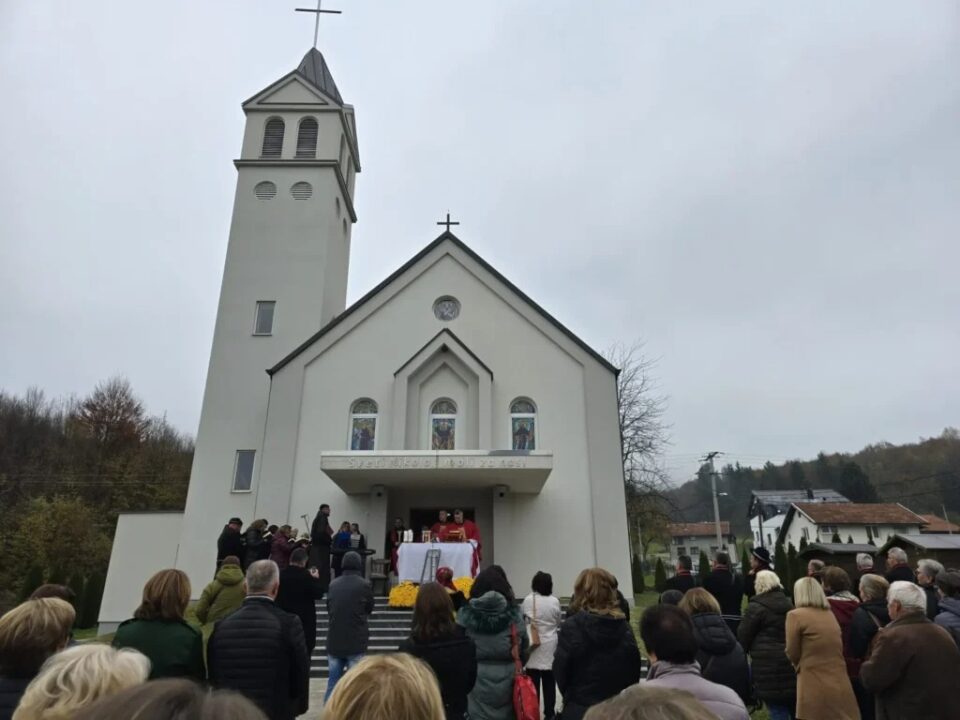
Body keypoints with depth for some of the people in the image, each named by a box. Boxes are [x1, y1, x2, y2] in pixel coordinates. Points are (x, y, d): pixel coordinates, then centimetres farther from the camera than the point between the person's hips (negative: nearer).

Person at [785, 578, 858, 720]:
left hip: (814, 688, -6)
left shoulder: (795, 615, -7)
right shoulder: (831, 614, 12)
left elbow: (792, 653, -1)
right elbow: (838, 649, 16)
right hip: (840, 686, 6)